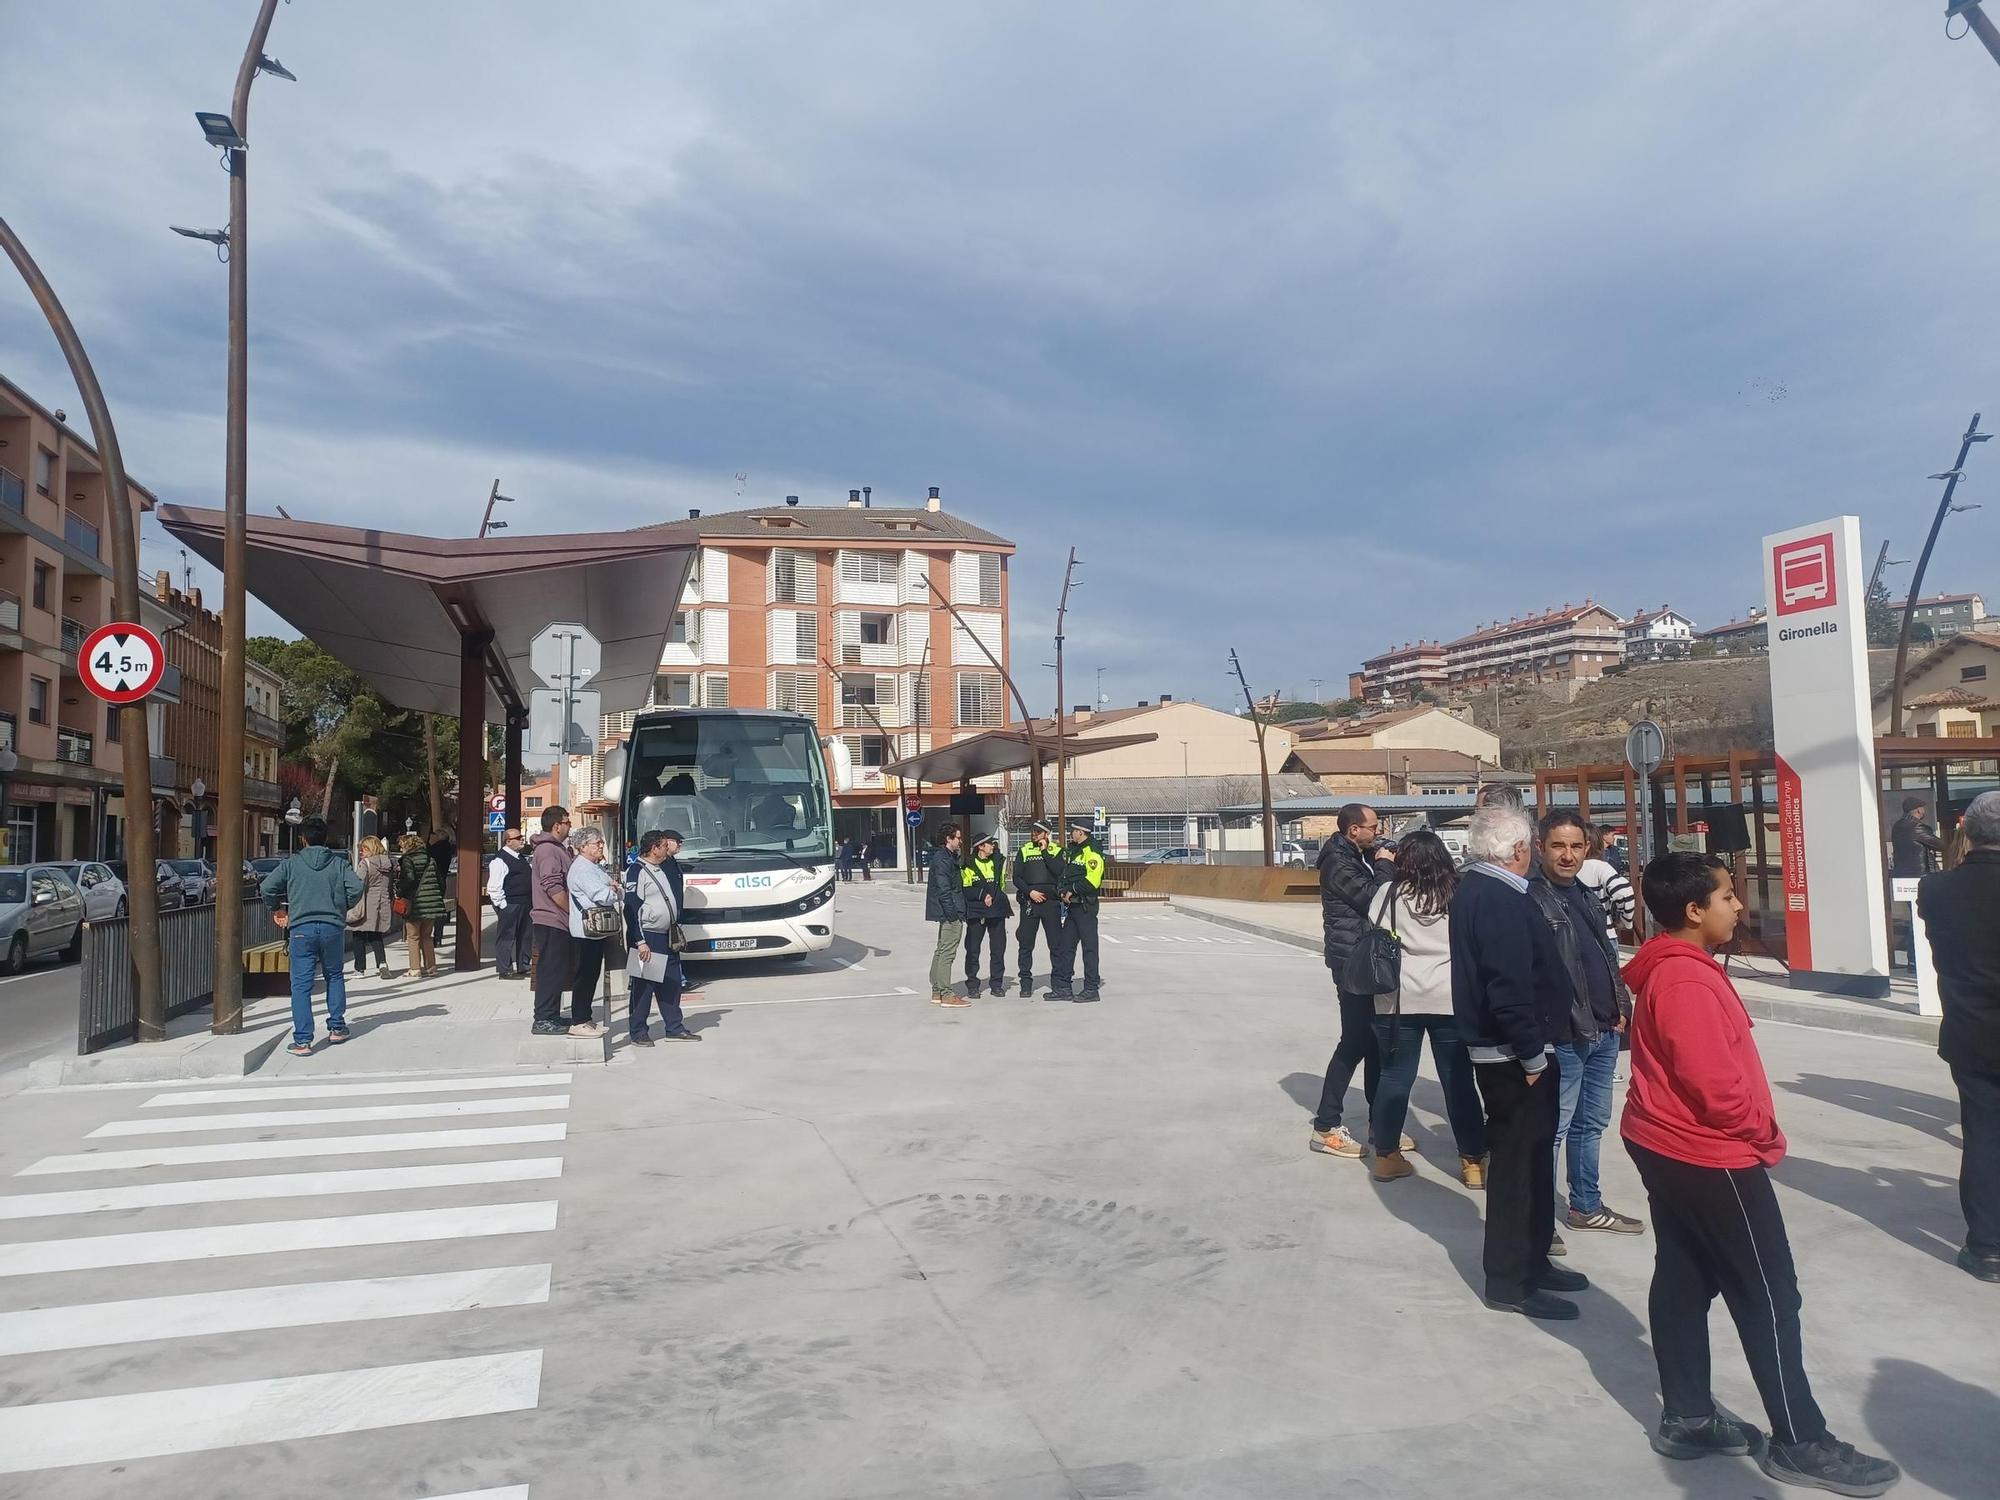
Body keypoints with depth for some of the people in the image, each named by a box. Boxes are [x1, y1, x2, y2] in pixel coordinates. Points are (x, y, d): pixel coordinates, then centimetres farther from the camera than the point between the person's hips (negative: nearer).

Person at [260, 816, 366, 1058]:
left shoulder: (292, 864, 5)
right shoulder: (339, 863, 6)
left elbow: (266, 888, -1)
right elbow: (357, 887, -6)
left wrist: (277, 908, 17)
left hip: (301, 927, -1)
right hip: (333, 927, 1)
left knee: (301, 985, 0)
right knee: (335, 976, 20)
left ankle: (302, 1041, -4)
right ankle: (337, 1027, 22)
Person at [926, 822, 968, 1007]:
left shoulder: (948, 858, 18)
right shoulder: (943, 860, -15)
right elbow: (944, 889, -21)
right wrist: (953, 913, -22)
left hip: (948, 914, 11)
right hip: (951, 914, -11)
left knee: (942, 951, 14)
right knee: (947, 952, -9)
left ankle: (937, 991, 21)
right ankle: (946, 994, -7)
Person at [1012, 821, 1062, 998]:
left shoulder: (1056, 851, 8)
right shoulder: (1023, 851, 11)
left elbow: (1059, 871, -10)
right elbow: (1016, 877, 5)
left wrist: (1045, 851, -7)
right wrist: (1029, 891, -9)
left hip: (1051, 902, -1)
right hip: (1028, 902, 1)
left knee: (1056, 943, 0)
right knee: (1025, 944, 2)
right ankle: (1026, 983, 9)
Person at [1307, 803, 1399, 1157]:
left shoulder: (1361, 857, 16)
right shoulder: (1338, 861, -14)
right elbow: (1372, 899, -21)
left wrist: (1384, 866, 2)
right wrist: (1385, 867, -8)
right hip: (1351, 959, -10)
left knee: (1374, 1040, 13)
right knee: (1356, 1041, -7)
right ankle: (1326, 1127, 0)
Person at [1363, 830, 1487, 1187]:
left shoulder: (1389, 893, -1)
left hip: (1398, 999, 0)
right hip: (1450, 998, 0)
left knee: (1395, 1077, 10)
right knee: (1458, 1081, 8)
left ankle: (1386, 1156, 19)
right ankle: (1474, 1162, 16)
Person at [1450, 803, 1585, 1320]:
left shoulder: (1474, 889, 11)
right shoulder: (1501, 901, -22)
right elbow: (1510, 987, -27)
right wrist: (1532, 1055, -19)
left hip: (1497, 1050, 10)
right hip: (1513, 1056, -10)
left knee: (1529, 1156, 20)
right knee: (1520, 1161, 0)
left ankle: (1531, 1260, 34)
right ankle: (1511, 1282, 10)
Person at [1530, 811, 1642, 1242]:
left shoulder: (1587, 895, 14)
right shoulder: (1530, 899, -14)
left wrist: (1621, 1007, 12)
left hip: (1604, 1032, 9)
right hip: (1563, 1036, -9)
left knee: (1592, 1123, 18)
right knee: (1553, 1128, -3)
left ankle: (1586, 1206, 31)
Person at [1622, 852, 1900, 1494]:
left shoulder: (1668, 970, 9)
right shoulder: (1687, 980, -24)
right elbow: (1715, 1082, -25)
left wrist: (1753, 1133, 13)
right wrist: (1765, 1138, -9)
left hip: (1669, 1147, 10)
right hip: (1710, 1156, -10)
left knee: (1683, 1279, 14)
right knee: (1768, 1295, 2)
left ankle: (1687, 1417, 23)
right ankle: (1799, 1442, 13)